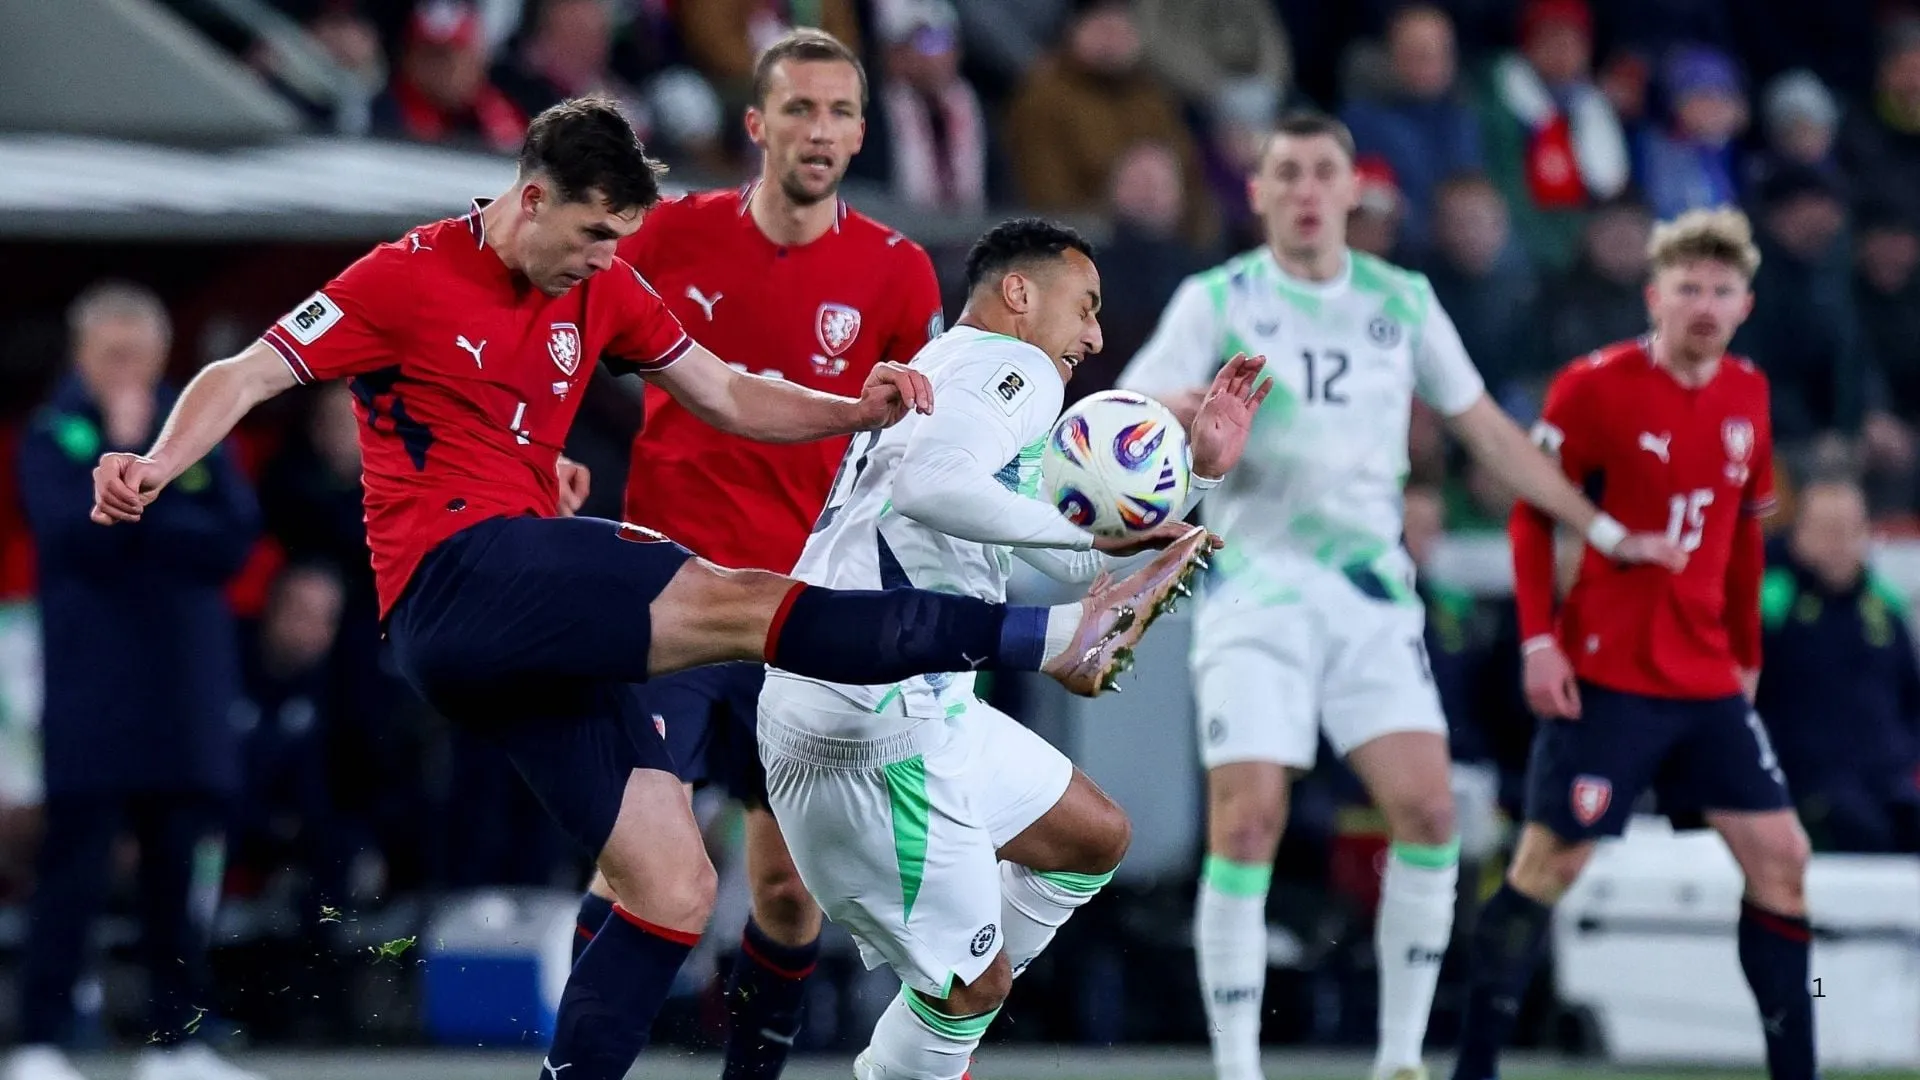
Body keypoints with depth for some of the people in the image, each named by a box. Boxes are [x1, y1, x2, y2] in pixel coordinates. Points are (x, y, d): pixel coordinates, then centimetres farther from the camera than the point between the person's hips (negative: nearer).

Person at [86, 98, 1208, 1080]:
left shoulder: (603, 290, 15)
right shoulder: (407, 279, -4)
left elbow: (730, 396, 19)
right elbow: (243, 377, -6)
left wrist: (858, 411, 1)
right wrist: (159, 463, -25)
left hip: (544, 624, 9)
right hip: (454, 579, -9)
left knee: (676, 889, 1)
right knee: (737, 601, -23)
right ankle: (1055, 635, -30)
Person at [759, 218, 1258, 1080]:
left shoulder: (953, 373, 26)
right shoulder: (1009, 367, -7)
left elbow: (1062, 569, 28)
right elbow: (928, 484, -29)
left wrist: (1195, 468, 24)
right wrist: (1089, 527, -26)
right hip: (873, 724, -11)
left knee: (1095, 838, 22)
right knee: (974, 978, -4)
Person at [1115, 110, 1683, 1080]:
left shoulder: (1402, 301, 11)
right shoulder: (1217, 301, 1)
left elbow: (1486, 428, 20)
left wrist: (1601, 528, 21)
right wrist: (1171, 412, -31)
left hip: (1372, 594, 3)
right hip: (1254, 590, -3)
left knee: (1428, 811, -10)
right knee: (1248, 821, -14)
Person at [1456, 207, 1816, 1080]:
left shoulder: (1747, 396, 8)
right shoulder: (1596, 386, -9)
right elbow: (1531, 515, -6)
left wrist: (1747, 655, 17)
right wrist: (1539, 640, -14)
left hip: (1708, 682, 6)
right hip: (1604, 677, -6)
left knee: (1780, 858, 1)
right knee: (1549, 863, -6)